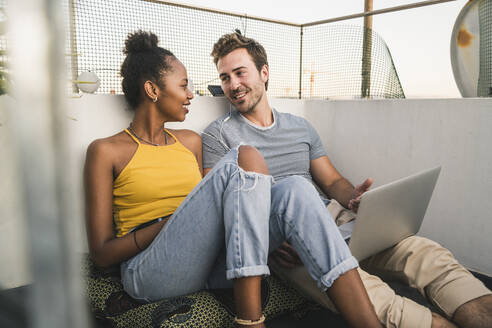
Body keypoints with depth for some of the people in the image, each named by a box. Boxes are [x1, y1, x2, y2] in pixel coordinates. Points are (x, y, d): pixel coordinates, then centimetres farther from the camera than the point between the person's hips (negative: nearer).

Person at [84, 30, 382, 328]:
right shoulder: (106, 151, 3)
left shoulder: (191, 142, 19)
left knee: (295, 193, -22)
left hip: (209, 264, 5)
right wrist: (174, 221, -14)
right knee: (245, 159, -25)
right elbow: (102, 252, -1)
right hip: (151, 272, -5)